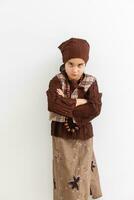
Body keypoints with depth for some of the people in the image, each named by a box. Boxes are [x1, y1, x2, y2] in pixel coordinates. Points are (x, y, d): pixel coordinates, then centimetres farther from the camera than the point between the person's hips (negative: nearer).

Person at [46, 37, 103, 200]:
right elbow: (53, 104, -25)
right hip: (61, 136, 0)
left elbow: (95, 109, -18)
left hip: (83, 136, 1)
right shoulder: (56, 81, -7)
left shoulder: (91, 82, -5)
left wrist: (66, 106, -19)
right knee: (64, 176, 9)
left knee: (82, 176, 11)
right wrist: (78, 102, -19)